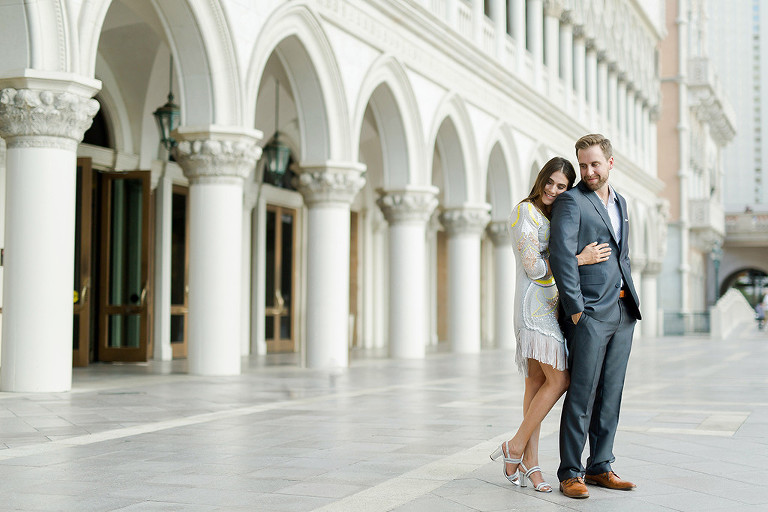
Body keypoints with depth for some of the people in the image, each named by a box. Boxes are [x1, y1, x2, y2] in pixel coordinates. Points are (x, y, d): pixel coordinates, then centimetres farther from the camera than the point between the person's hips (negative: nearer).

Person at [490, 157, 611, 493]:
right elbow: (533, 267, -17)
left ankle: (529, 462, 7)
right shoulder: (525, 212, -10)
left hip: (551, 302, 9)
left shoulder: (551, 216, 19)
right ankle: (516, 447, -3)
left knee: (537, 383, 5)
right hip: (535, 304, -9)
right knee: (559, 379, -12)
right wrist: (581, 259, -19)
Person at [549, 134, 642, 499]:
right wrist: (575, 309, -17)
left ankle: (600, 467, 16)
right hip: (590, 314, -7)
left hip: (623, 313, 7)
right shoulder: (570, 201, -5)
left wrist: (630, 299, 16)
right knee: (581, 395, -6)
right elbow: (562, 256, -14)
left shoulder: (620, 202, 18)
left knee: (610, 395, 9)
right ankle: (570, 474, 0)